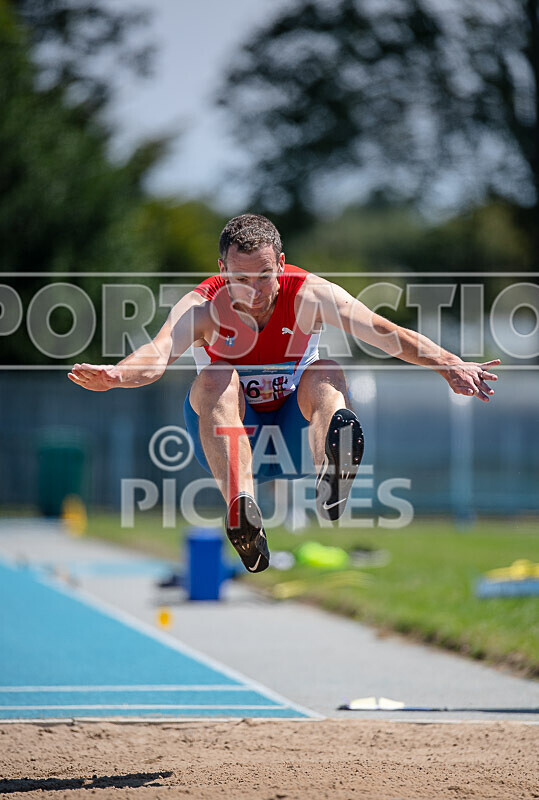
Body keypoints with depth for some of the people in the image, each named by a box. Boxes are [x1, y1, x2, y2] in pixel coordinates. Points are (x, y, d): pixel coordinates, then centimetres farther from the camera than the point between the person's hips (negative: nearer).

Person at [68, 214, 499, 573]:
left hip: (294, 435, 1)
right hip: (228, 441, -1)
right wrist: (116, 375, -60)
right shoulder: (202, 307, -18)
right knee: (215, 381, -31)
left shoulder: (309, 294, -14)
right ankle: (242, 511, -55)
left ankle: (333, 469, -62)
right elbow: (159, 352, -37)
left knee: (325, 375, -27)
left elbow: (381, 330, -26)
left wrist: (448, 364, -39)